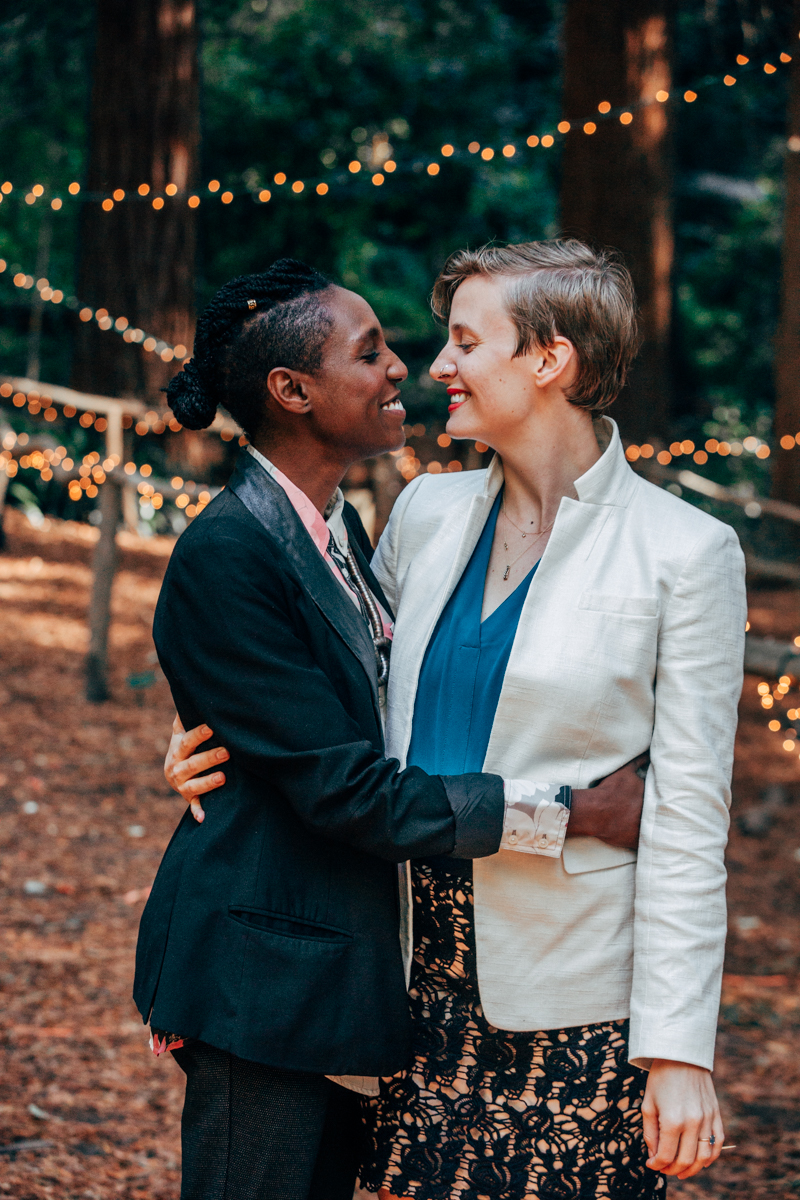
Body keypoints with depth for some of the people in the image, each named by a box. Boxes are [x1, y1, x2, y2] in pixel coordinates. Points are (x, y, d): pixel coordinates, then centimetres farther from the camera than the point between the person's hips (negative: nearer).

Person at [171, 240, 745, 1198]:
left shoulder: (684, 553, -7)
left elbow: (686, 820, -9)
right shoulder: (428, 512, 8)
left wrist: (679, 1050, -12)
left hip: (570, 999, -5)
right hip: (424, 966, 5)